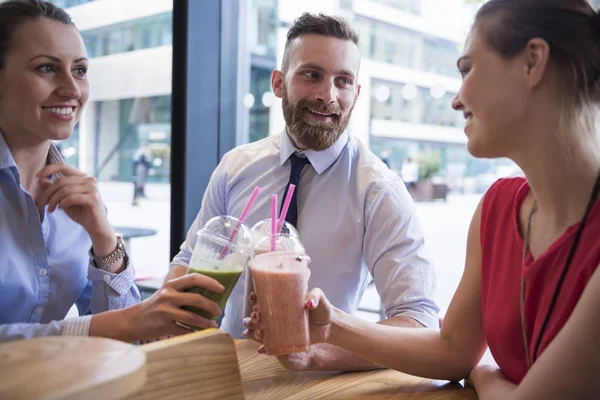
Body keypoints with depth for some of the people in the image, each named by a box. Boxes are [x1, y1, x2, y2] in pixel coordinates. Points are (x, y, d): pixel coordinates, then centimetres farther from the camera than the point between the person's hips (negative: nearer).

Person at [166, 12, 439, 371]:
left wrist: (316, 351, -37)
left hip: (318, 382, -3)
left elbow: (419, 324, -21)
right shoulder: (235, 167, -2)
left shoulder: (380, 191, -14)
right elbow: (191, 262, 6)